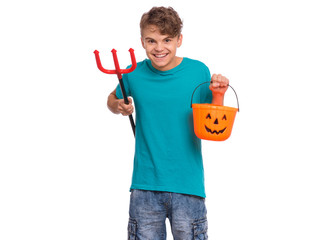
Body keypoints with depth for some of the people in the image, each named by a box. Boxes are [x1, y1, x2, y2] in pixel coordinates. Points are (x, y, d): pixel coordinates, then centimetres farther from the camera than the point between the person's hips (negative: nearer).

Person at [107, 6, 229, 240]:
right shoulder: (135, 74, -1)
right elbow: (113, 98, 19)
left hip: (188, 185, -1)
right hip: (145, 185, 1)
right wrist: (119, 106, -2)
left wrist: (218, 96, -14)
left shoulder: (199, 72, -3)